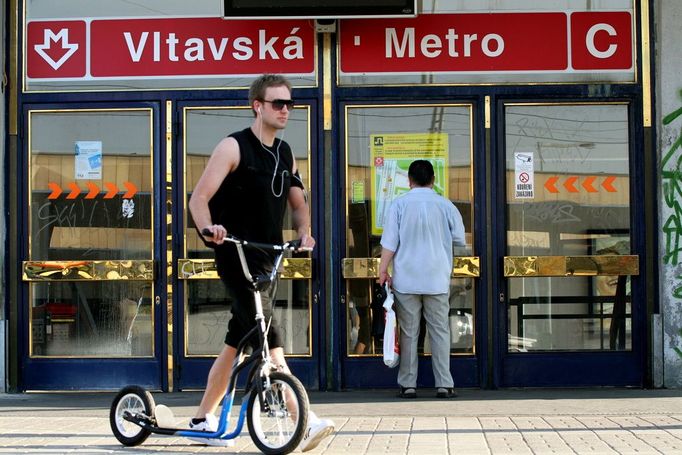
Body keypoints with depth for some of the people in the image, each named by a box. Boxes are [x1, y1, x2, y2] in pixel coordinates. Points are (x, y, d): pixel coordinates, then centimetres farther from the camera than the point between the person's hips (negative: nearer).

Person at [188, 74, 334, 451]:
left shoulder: (286, 155, 14)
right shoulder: (233, 147, -6)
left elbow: (298, 204, 22)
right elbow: (199, 198, -11)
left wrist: (303, 232, 1)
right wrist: (208, 228, -31)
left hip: (267, 259, 7)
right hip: (235, 256, -7)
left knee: (236, 341, 12)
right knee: (269, 335, -18)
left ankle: (203, 419, 24)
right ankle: (304, 422, -23)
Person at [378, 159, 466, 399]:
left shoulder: (399, 204, -2)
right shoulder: (445, 205, 1)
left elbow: (389, 242, -5)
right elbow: (459, 239, 10)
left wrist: (383, 271, 1)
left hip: (406, 279, 0)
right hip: (437, 279, 0)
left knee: (409, 333, 5)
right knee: (440, 331, 6)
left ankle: (408, 385, 5)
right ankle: (444, 384, 3)